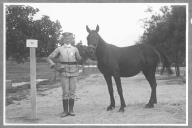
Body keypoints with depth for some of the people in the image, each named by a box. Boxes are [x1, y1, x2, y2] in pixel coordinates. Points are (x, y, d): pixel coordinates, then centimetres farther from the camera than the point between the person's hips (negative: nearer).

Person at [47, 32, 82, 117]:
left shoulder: (75, 49, 4)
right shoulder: (59, 49, 0)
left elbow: (79, 59, 12)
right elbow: (49, 58, 3)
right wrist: (54, 67, -7)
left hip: (73, 73, 2)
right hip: (64, 73, -2)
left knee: (72, 91, 4)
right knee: (65, 92, -2)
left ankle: (71, 110, 13)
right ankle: (65, 111, 6)